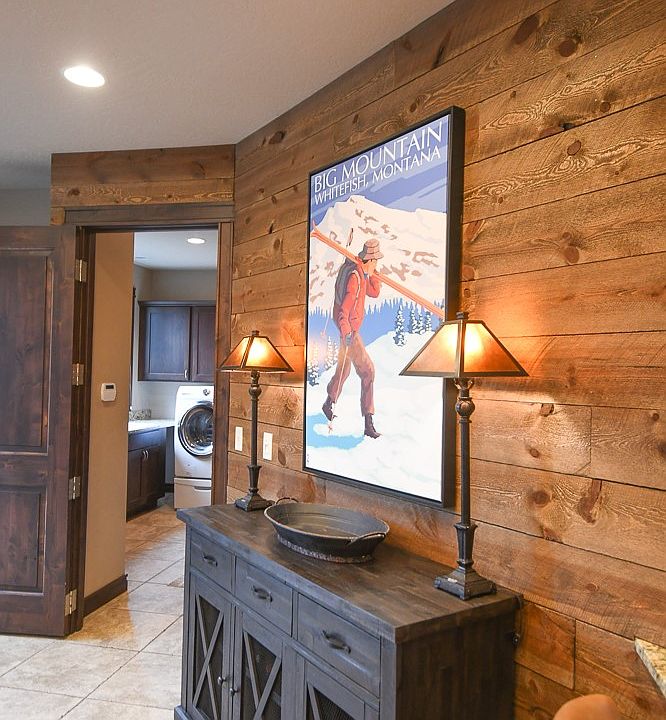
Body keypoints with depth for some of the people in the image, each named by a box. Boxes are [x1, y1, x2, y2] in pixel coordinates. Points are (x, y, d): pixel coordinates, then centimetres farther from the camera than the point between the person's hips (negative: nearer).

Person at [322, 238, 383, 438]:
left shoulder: (362, 273, 6)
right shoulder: (354, 277, -24)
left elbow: (375, 292, 16)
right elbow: (344, 308, -33)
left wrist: (371, 273, 3)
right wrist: (346, 332, -45)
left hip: (349, 328, 11)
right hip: (350, 330, -11)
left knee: (344, 368, 26)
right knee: (367, 371, -13)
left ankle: (328, 404, 46)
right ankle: (368, 423, -14)